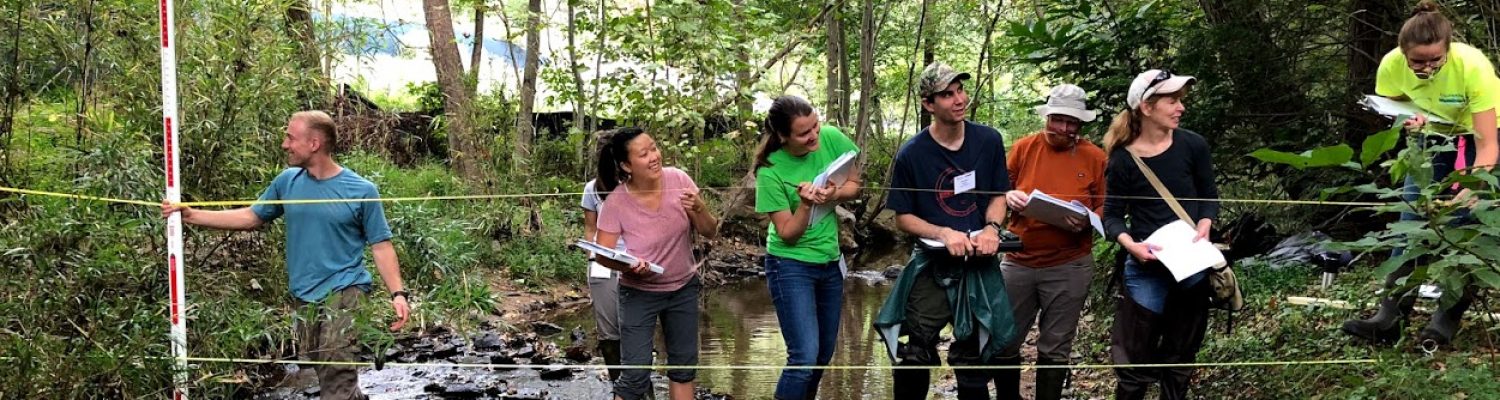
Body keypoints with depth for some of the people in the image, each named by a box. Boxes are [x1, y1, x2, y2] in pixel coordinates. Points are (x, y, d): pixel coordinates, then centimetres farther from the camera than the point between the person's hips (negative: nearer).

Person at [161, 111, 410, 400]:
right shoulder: (287, 182, 6)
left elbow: (380, 245, -4)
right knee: (325, 374, 11)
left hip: (344, 293, -5)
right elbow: (251, 217, 15)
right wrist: (191, 216, 8)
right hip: (306, 296, 5)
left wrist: (397, 293, -14)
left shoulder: (361, 190, -6)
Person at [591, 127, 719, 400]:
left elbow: (711, 233, -9)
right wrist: (629, 265, -32)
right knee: (636, 375, -6)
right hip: (639, 293, -3)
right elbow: (603, 254, -12)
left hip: (684, 288, 4)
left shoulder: (678, 179, -15)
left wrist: (698, 209, -29)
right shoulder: (616, 202, -21)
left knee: (684, 365, 15)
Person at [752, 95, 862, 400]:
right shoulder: (770, 172, -21)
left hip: (830, 262, 5)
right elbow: (787, 234, -16)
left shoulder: (831, 138, -11)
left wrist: (834, 195, -20)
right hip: (791, 266, -5)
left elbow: (854, 185, 1)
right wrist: (806, 204, -33)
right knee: (805, 356, -15)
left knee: (825, 354, 15)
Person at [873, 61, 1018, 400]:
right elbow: (903, 217, -4)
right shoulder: (912, 154, -10)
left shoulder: (989, 141, -3)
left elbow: (998, 195, 8)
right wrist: (944, 234, -20)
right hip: (932, 267, -2)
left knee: (973, 364, 14)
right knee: (913, 361, 1)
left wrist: (992, 228, -13)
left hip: (979, 266, 2)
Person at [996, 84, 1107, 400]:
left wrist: (1086, 222, -18)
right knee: (1002, 342, 6)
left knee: (1054, 350, 8)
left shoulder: (1095, 157, -1)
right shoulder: (1023, 148, 2)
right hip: (1018, 262, 2)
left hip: (1069, 267, -2)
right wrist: (1009, 196, -11)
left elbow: (1105, 208, 3)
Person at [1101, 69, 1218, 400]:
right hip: (1146, 268, -2)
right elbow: (1113, 216, -4)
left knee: (1181, 358, 16)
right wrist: (1130, 244, -22)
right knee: (1137, 360, 0)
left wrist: (1204, 228, -13)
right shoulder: (1123, 159, -9)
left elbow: (1209, 197, 5)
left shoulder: (1193, 146, -5)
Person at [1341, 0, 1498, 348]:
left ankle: (1448, 318, -6)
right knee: (1410, 222, -5)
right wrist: (1408, 119, -24)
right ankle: (1392, 315, -4)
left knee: (1466, 223, -14)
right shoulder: (1392, 65, -24)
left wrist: (1471, 189, -48)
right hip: (1434, 138, 4)